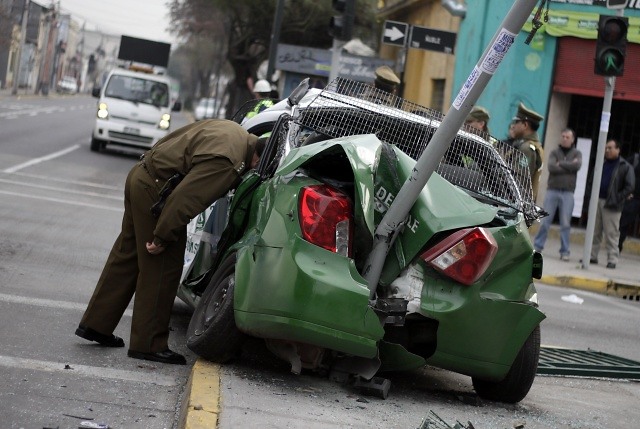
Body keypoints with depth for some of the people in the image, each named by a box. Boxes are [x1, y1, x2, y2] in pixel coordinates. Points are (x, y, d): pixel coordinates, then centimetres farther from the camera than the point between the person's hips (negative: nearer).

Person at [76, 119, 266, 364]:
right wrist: (163, 238, -20)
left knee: (126, 256, 17)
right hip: (155, 190, -10)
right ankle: (149, 344, 5)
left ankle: (95, 324, 26)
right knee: (163, 268, -2)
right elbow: (184, 200, -28)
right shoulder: (226, 163, -25)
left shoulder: (239, 134, 7)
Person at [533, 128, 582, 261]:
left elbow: (577, 165, -12)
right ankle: (537, 246, 9)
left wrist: (560, 164, -7)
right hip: (552, 191, 0)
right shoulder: (554, 152, 7)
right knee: (545, 220, 0)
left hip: (568, 193, 0)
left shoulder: (577, 153, 9)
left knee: (566, 223, -1)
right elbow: (551, 167, -11)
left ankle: (565, 251, 4)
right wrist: (569, 167, -9)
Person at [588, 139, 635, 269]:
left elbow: (630, 186, -8)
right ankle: (592, 256, 16)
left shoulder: (625, 167, -3)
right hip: (597, 201, 6)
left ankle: (612, 259, -1)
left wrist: (617, 199, -13)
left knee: (611, 234, -5)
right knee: (594, 231, 8)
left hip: (611, 205, -6)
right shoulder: (601, 163, 15)